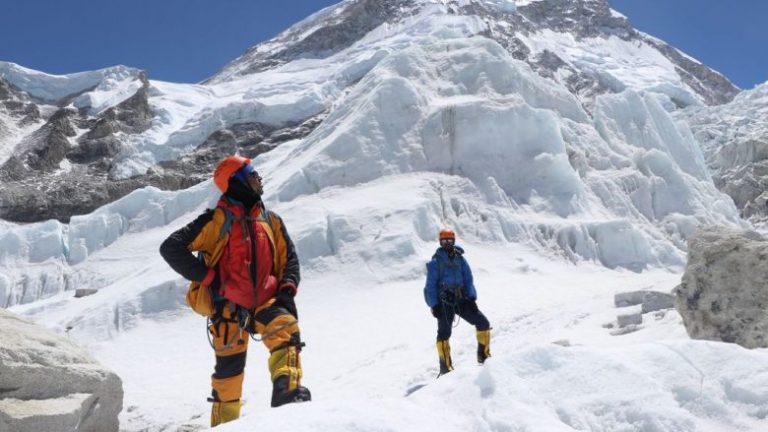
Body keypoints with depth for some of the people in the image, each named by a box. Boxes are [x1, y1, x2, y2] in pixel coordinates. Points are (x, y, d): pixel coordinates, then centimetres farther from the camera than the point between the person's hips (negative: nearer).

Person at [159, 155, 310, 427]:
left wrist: (287, 289, -2)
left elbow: (289, 258, 16)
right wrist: (207, 277, -12)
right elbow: (171, 248, -8)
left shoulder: (270, 220, 11)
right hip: (230, 305, -3)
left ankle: (287, 390, -32)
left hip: (265, 301, 4)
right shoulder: (218, 220, -5)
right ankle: (224, 423, 19)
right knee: (229, 367, 3)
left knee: (286, 330, -25)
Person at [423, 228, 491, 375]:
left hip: (461, 299, 4)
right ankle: (445, 368, -8)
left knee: (483, 323, -3)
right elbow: (431, 286, -2)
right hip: (444, 301, -4)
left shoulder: (460, 259, 11)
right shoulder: (436, 262, 0)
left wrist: (472, 298, -1)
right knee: (444, 333, -12)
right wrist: (434, 305, -9)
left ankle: (483, 357, 10)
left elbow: (468, 279, 10)